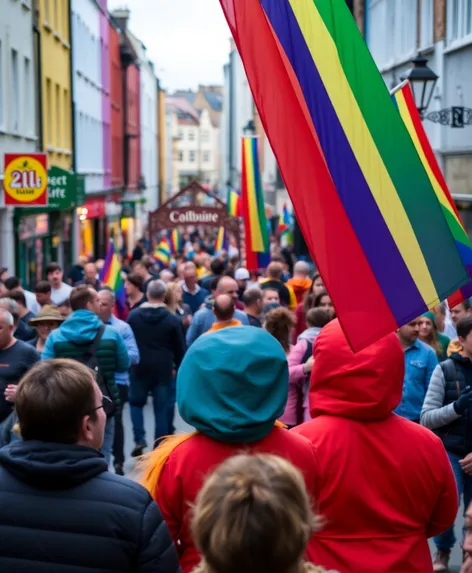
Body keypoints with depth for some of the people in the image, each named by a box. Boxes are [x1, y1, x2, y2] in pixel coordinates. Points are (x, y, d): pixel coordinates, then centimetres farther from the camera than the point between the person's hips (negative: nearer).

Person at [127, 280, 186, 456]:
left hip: (139, 368, 1)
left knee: (136, 403, 19)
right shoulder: (173, 320, -5)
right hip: (163, 370, -1)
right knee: (161, 410, 5)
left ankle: (139, 439, 1)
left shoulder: (133, 315, 0)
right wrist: (178, 367, 15)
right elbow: (180, 348, 0)